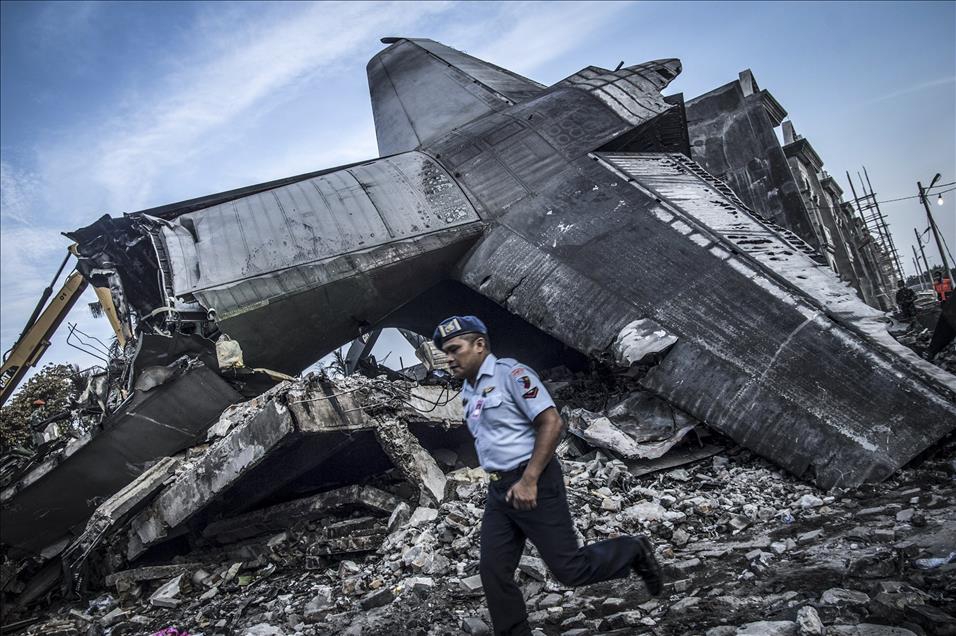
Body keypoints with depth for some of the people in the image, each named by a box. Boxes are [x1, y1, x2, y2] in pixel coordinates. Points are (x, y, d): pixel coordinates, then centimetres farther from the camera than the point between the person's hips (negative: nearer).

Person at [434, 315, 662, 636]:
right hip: (499, 490, 8)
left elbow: (552, 423, -18)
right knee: (493, 574, 5)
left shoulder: (510, 373, -12)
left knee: (568, 569, 0)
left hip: (534, 484, -8)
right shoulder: (467, 393, 13)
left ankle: (633, 551, 23)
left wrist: (528, 481, -21)